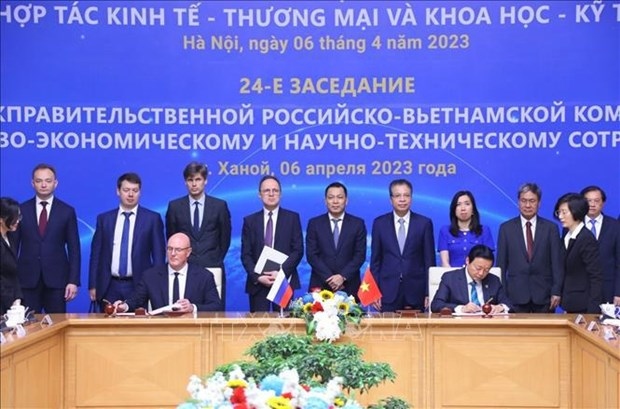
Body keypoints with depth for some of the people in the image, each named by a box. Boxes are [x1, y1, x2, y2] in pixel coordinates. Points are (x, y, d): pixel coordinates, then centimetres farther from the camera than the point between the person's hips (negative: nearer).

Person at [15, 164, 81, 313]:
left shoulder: (67, 211, 4)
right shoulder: (21, 210, 6)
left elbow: (74, 249, 3)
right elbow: (13, 246, 8)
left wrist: (73, 281, -5)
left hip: (57, 279, 0)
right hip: (27, 279, 1)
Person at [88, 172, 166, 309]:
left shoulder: (152, 219, 2)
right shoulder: (104, 219, 9)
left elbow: (158, 254, 2)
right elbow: (96, 254, 9)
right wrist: (93, 285, 4)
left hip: (139, 286, -2)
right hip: (109, 287, 2)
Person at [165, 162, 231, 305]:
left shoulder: (219, 206, 5)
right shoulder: (174, 206, 6)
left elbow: (225, 237, 11)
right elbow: (170, 238, 14)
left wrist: (216, 259, 11)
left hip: (212, 269, 0)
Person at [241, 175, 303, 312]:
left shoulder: (292, 218, 7)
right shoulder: (250, 221, 10)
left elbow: (298, 250, 0)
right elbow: (246, 254, 5)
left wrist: (282, 272, -12)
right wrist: (257, 277, -9)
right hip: (257, 283, 1)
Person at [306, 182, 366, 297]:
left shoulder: (358, 224, 6)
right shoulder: (314, 223, 6)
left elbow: (360, 255, 0)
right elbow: (311, 255, -1)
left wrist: (343, 276, -12)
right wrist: (328, 278, -12)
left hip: (349, 286, 0)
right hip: (320, 285, 0)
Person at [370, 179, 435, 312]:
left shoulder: (424, 223, 3)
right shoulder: (379, 223, 6)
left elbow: (429, 260, 4)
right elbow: (375, 260, 7)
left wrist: (429, 292, 0)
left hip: (416, 292, 0)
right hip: (388, 292, 1)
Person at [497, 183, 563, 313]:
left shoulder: (551, 228, 6)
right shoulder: (506, 228, 6)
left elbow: (557, 262, 4)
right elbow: (501, 264, 5)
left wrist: (556, 292, -4)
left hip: (544, 296, 0)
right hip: (516, 295, 0)